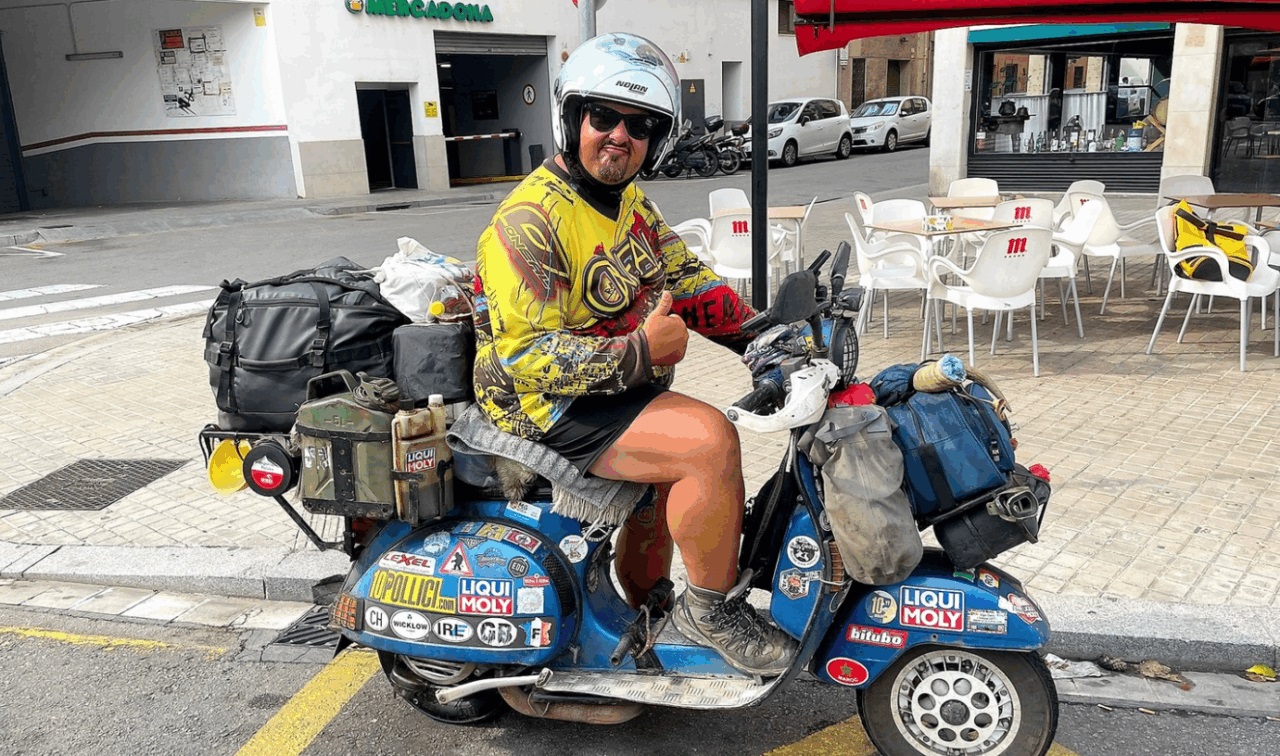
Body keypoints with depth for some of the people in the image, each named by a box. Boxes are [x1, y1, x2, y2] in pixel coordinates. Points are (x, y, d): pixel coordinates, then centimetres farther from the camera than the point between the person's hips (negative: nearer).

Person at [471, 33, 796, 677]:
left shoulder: (630, 203, 10)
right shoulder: (529, 222, -20)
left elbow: (685, 278, 11)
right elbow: (524, 355, -26)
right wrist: (638, 353, -30)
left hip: (621, 384, 10)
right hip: (548, 406, -10)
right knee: (710, 439, -22)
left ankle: (640, 607, 38)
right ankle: (712, 607, -3)